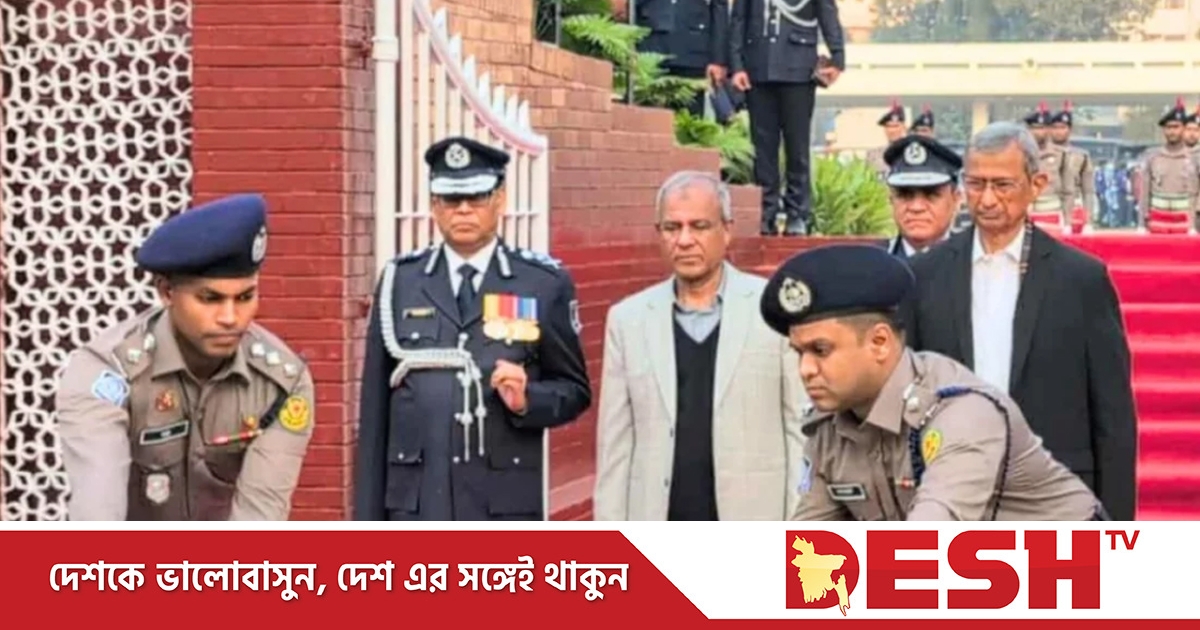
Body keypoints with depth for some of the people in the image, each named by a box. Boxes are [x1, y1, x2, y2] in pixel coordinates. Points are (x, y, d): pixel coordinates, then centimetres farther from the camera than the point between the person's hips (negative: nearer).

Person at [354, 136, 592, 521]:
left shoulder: (545, 284, 4)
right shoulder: (400, 282, 8)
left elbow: (574, 391, 9)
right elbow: (374, 408, 8)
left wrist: (528, 401, -14)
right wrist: (368, 518, 4)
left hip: (505, 506, -1)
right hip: (417, 506, 1)